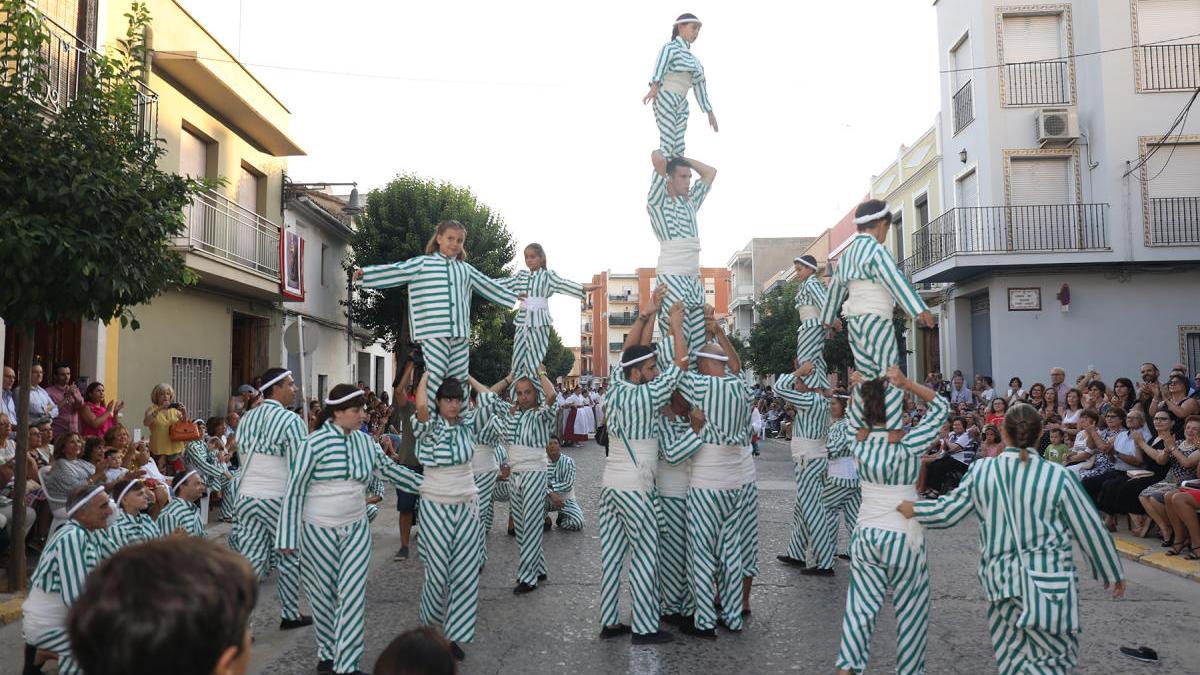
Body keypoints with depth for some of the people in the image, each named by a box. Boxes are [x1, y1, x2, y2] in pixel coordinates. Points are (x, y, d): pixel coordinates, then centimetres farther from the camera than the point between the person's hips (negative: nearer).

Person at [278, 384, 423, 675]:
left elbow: (390, 470, 13)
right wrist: (288, 536, -11)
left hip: (356, 528, 4)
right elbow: (294, 490, -11)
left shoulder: (365, 442, 1)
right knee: (324, 594, 11)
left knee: (352, 595, -2)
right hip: (319, 530, -3)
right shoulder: (314, 443, -15)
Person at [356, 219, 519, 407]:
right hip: (433, 332, -4)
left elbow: (490, 286, 32)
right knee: (435, 374, -11)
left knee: (459, 379, 5)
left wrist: (517, 295, 37)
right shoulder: (423, 263, 8)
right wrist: (365, 272, -16)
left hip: (461, 333, 5)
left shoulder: (466, 269, 22)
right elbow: (395, 270, -3)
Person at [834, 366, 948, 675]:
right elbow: (940, 407, -6)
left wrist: (863, 387, 4)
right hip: (903, 536, -4)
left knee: (861, 605, 8)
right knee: (910, 609, 12)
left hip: (865, 534, 4)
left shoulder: (859, 443, -5)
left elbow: (864, 409, 16)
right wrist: (907, 384, -14)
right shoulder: (907, 445, -16)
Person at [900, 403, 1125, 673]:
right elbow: (1090, 530, 1)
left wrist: (912, 509, 24)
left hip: (999, 578, 3)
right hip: (1047, 580, -3)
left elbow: (947, 512, 6)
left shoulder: (981, 470, -2)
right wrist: (1113, 573, 15)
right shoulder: (1057, 476, -8)